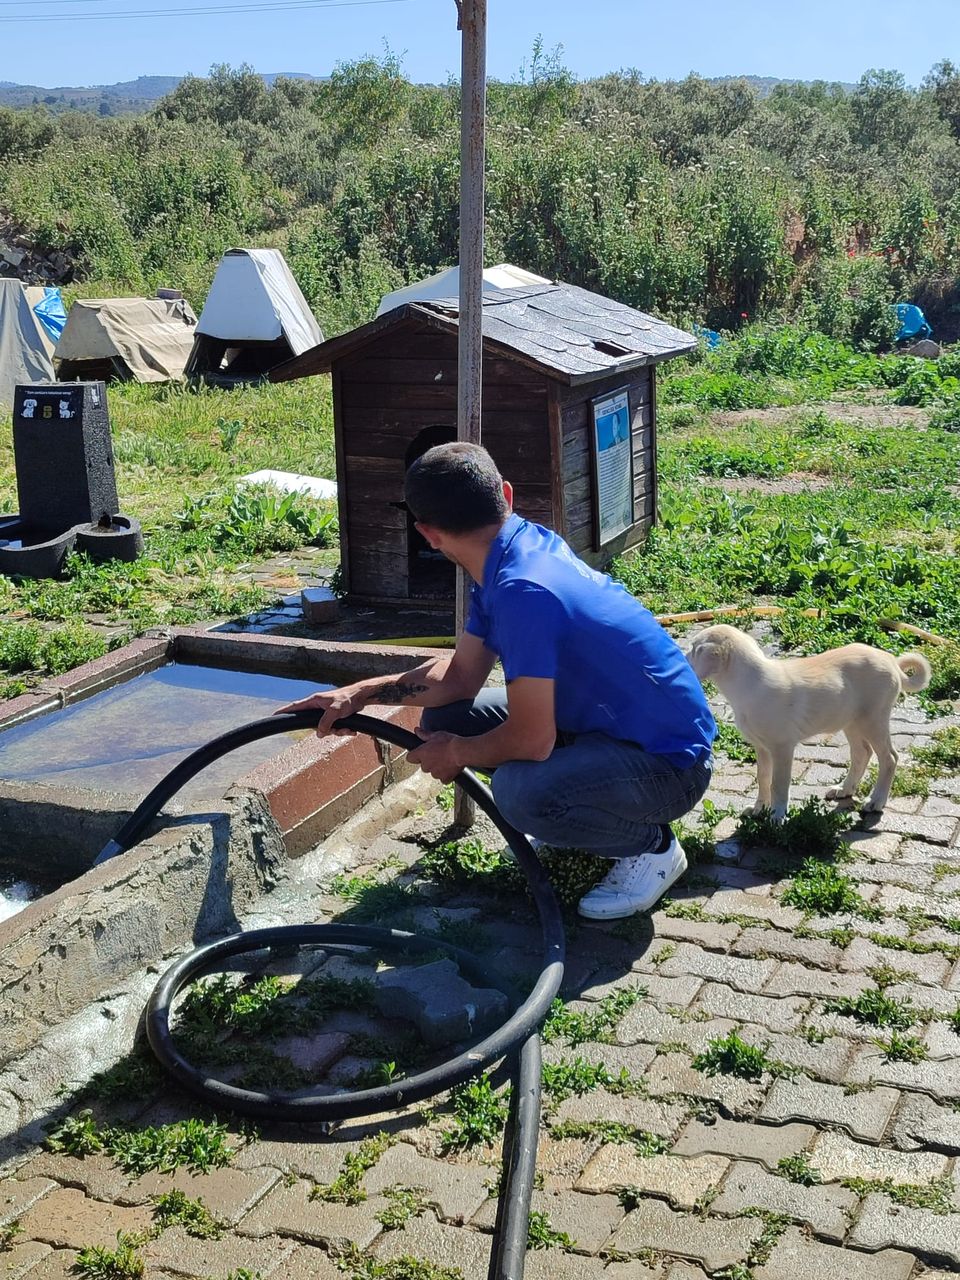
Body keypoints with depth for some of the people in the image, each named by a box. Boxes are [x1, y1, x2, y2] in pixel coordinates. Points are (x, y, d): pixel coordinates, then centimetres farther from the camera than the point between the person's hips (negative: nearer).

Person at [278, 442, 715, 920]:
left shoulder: (524, 590, -30)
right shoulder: (521, 547, 0)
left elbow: (531, 741, -28)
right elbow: (460, 674, 10)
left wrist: (455, 753, -8)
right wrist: (359, 694, 3)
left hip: (669, 761, -9)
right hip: (601, 721, 9)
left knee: (521, 790, -35)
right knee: (443, 719, 4)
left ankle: (651, 847, -5)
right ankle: (585, 814, 18)